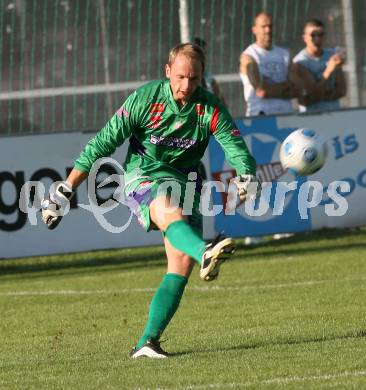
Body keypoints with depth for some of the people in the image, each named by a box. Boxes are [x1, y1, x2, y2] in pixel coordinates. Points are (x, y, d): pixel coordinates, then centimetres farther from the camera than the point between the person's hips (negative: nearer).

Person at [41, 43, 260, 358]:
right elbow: (104, 142, -9)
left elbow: (235, 146, -15)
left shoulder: (210, 108, -7)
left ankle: (148, 341, -6)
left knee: (182, 264, -10)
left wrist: (247, 176, -39)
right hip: (143, 175, -4)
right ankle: (205, 254, -70)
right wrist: (66, 190, -9)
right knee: (171, 213, -37)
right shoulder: (145, 99, -12)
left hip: (184, 180, 4)